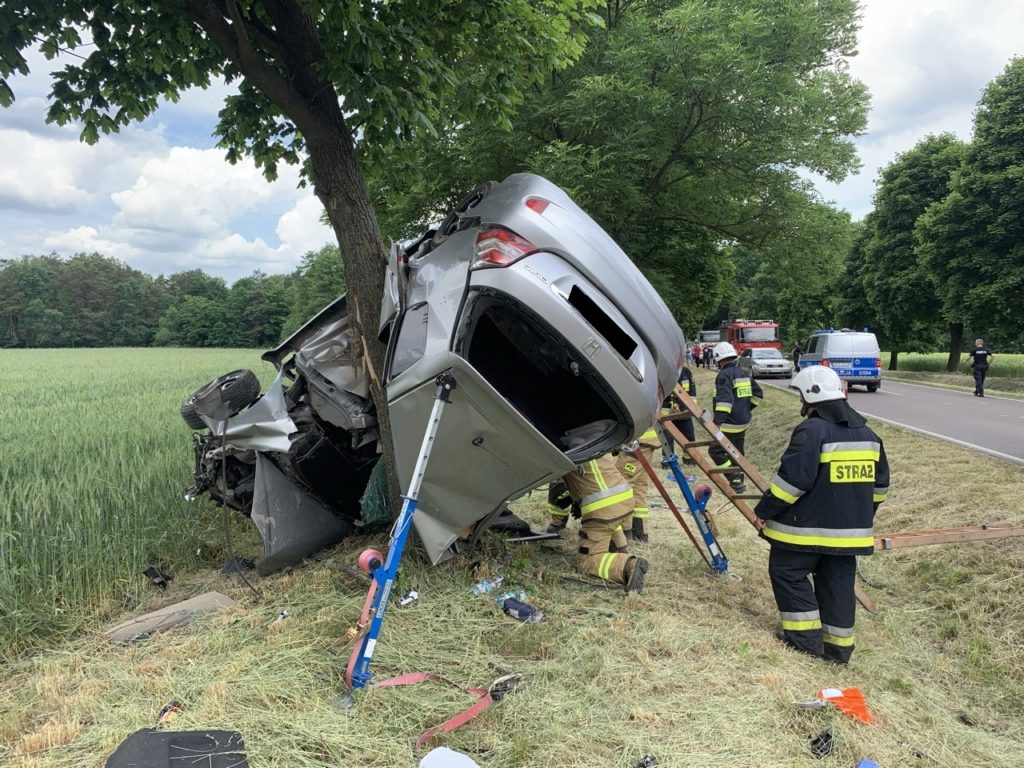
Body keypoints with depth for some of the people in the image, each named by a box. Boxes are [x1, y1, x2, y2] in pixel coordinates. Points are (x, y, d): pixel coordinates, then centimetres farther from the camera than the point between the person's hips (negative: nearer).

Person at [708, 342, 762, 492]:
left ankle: (736, 480, -8)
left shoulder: (724, 375, -16)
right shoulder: (744, 373, 12)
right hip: (744, 422, 9)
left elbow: (725, 400, -27)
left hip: (730, 424, -9)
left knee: (715, 451, -2)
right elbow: (758, 393, 19)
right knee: (737, 452, 17)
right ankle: (738, 483, 23)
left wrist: (718, 421, -29)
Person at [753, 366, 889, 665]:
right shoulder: (867, 433, 10)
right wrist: (862, 515, 28)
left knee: (788, 573, 9)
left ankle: (806, 636, 10)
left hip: (807, 527, -7)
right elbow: (879, 484, 17)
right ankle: (839, 647, 21)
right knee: (838, 583, 14)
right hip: (850, 530, 7)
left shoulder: (811, 431, -17)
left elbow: (791, 480, -20)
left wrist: (764, 511, -9)